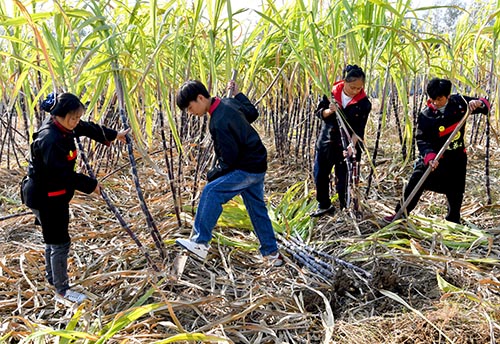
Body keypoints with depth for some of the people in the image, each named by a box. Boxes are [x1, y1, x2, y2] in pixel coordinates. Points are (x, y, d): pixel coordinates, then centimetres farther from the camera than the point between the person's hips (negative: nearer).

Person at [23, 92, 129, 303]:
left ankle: (51, 277, 42)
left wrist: (114, 135, 25)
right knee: (59, 242, 0)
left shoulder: (63, 127, 0)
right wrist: (90, 185, -19)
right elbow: (63, 174, -29)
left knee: (53, 239, 23)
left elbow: (87, 128, 16)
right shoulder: (49, 140, -28)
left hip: (56, 195, 10)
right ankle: (62, 290, 15)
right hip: (46, 197, -10)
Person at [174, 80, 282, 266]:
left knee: (211, 192, -13)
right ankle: (272, 254, 26)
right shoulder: (229, 102, 3)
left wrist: (212, 174, -6)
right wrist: (238, 93, 29)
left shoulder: (219, 123, -24)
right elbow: (253, 113, 21)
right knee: (257, 209, 16)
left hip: (247, 168, -10)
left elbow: (229, 160, -21)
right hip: (257, 165, 10)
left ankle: (200, 243, -7)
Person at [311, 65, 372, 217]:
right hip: (326, 141, 3)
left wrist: (352, 145, -30)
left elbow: (359, 129, -13)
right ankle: (324, 205, 34)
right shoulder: (331, 92, -7)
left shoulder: (364, 103, -11)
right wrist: (329, 111, -22)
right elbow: (319, 112, 0)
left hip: (347, 145, -3)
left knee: (343, 181, 0)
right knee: (320, 174, 13)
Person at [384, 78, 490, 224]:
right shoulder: (425, 115, -17)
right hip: (433, 155, -3)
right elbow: (421, 140, -21)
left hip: (457, 158, 3)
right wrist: (430, 156, -38)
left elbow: (485, 106, 3)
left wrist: (479, 103, -22)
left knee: (456, 192, 14)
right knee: (415, 183, -14)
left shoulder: (458, 102, -8)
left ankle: (453, 220, 35)